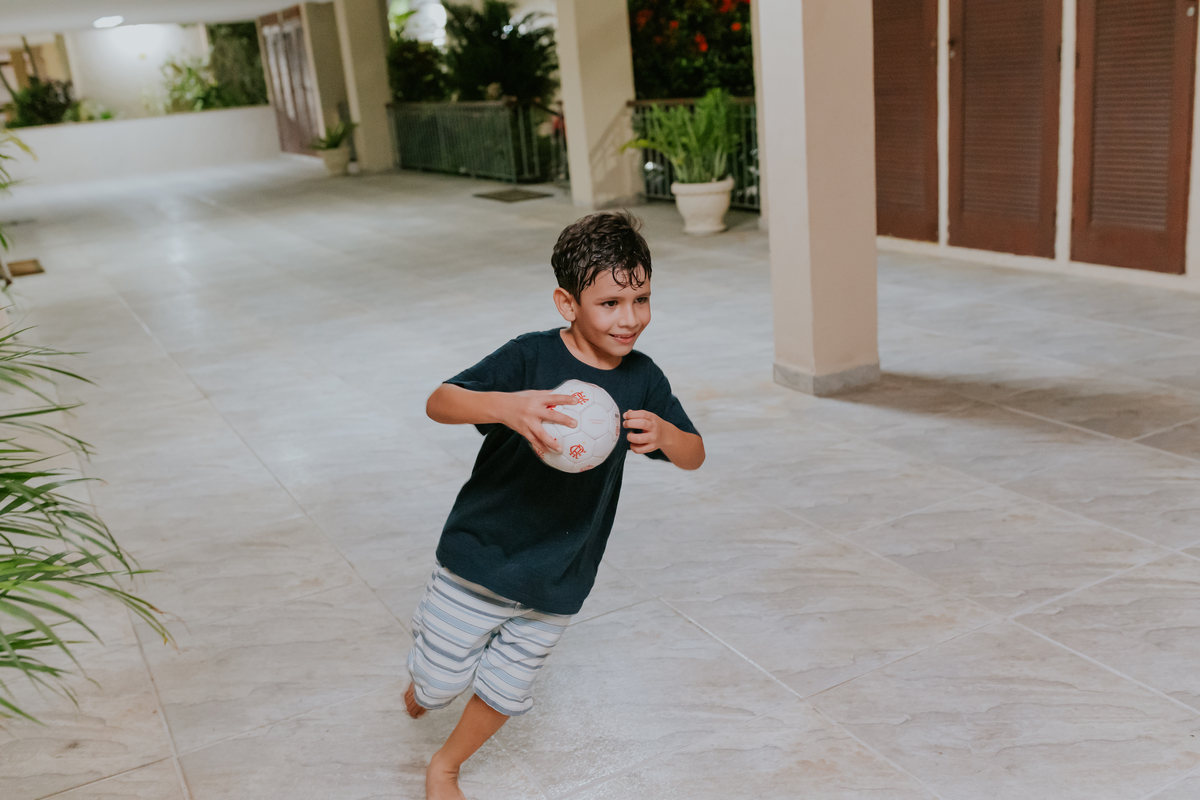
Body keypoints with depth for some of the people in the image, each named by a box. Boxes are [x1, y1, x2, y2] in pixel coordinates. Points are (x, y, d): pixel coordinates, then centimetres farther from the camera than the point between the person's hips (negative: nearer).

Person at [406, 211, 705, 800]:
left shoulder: (643, 379, -5)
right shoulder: (530, 357, -18)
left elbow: (694, 456, 1)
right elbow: (438, 403, -25)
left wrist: (662, 433, -23)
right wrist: (507, 406, -45)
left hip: (559, 580, 3)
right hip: (482, 555, -3)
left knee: (507, 690, 15)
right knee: (441, 683, 11)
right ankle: (425, 685, 50)